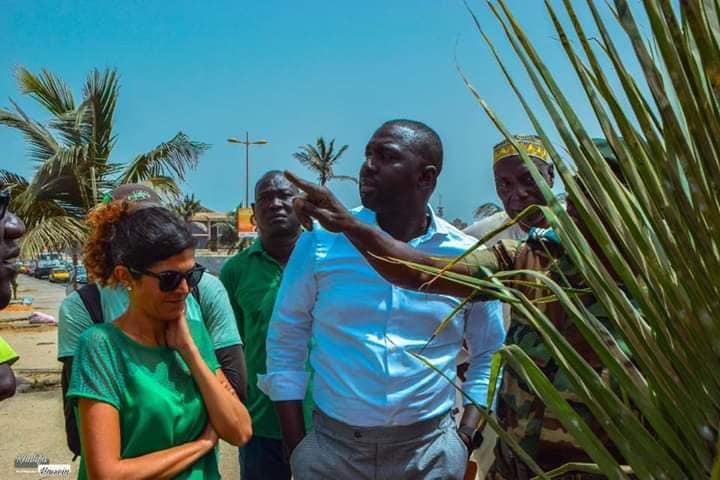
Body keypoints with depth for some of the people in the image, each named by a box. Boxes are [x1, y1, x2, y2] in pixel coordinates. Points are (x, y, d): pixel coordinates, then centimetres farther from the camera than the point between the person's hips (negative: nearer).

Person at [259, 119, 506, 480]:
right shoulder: (322, 242, -7)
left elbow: (489, 358, 6)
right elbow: (286, 339, -1)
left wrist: (466, 438, -3)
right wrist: (296, 443, -3)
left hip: (432, 450, 1)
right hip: (330, 446, 0)